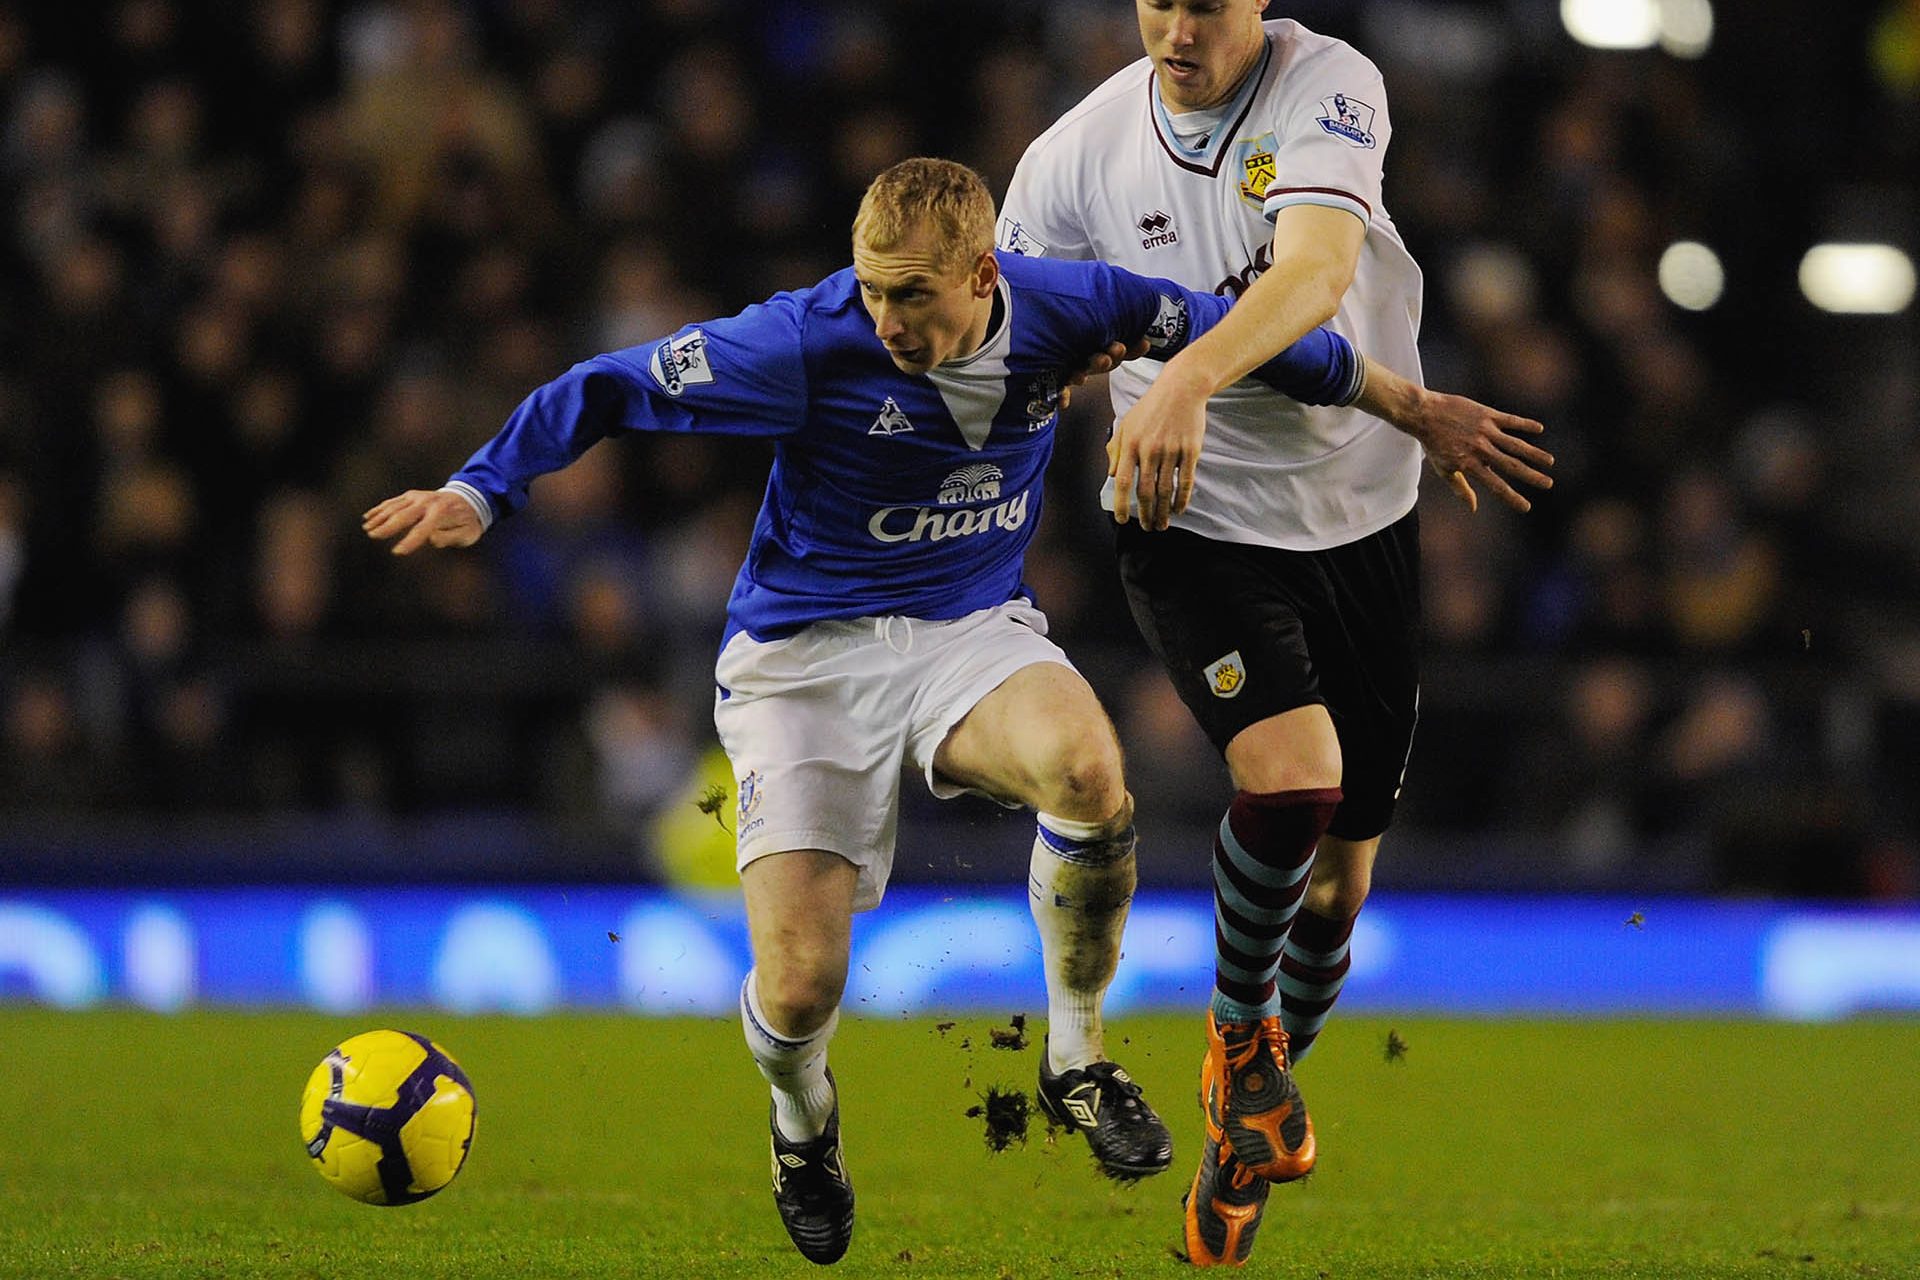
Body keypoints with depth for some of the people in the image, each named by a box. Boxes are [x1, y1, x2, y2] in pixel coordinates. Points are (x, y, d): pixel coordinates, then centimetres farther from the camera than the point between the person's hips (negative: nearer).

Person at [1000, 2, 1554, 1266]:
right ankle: (1241, 1030, 3)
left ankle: (1248, 1125, 33)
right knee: (1292, 776, -26)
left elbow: (1318, 267, -31)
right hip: (1194, 524, -1)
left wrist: (1188, 380, -47)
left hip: (1360, 517, 1)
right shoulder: (1078, 155, -6)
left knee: (1342, 872, 8)